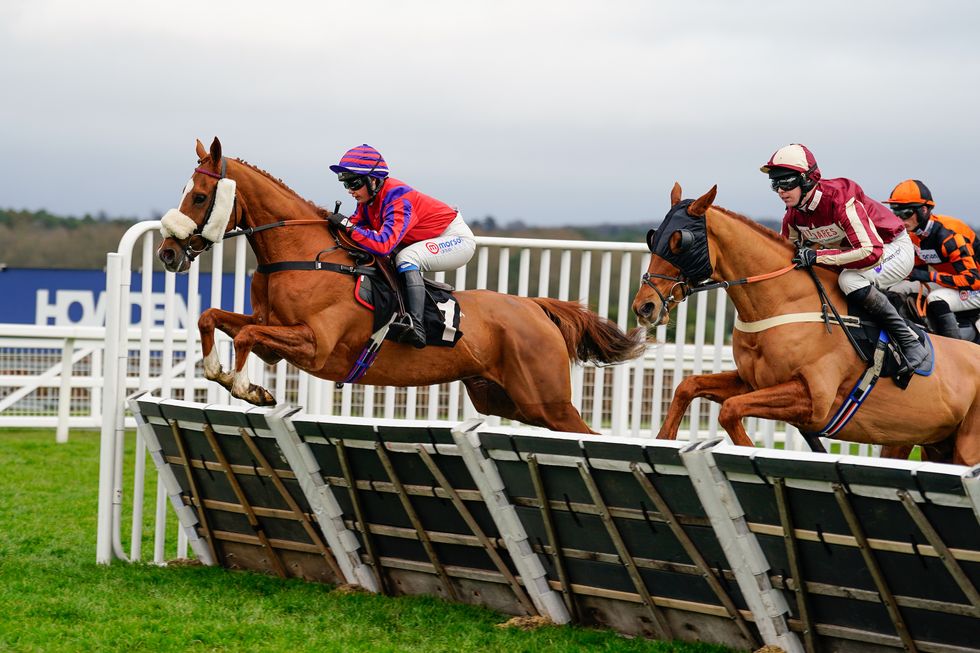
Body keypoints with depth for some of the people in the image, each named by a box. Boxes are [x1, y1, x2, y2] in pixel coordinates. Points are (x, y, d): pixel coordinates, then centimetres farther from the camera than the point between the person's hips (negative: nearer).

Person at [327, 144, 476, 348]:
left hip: (457, 238, -10)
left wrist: (347, 225, -39)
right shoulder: (368, 196, -5)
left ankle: (416, 327, -39)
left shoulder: (398, 199, -32)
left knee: (406, 258, -33)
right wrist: (337, 225, -20)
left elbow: (384, 244, -43)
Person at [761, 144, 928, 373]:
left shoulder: (840, 200, -33)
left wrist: (818, 256, -43)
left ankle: (910, 343, -27)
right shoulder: (793, 215, -9)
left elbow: (872, 252, -42)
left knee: (850, 280, -36)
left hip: (893, 249, -9)